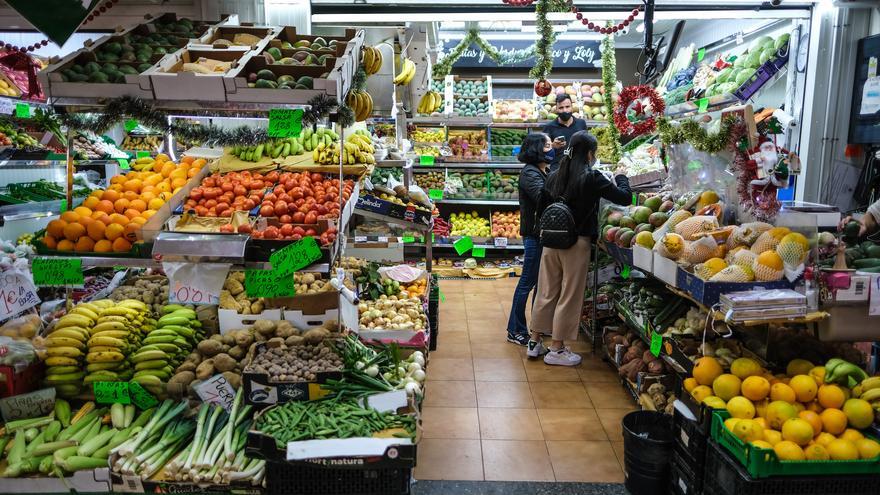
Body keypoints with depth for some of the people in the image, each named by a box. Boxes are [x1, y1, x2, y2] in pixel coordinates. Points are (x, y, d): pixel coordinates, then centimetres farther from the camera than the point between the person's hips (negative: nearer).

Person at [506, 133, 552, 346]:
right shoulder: (530, 173, -12)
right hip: (534, 234, -9)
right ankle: (515, 331, 7)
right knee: (528, 281, -3)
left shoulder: (544, 172, 15)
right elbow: (543, 197, -26)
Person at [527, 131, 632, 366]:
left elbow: (542, 208, 9)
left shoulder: (554, 176, 6)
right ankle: (557, 349, 13)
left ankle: (535, 342, 23)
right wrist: (621, 178, 11)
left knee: (546, 293, 14)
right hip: (577, 243, -5)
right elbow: (625, 198, -7)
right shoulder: (592, 178, -11)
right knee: (569, 296, 5)